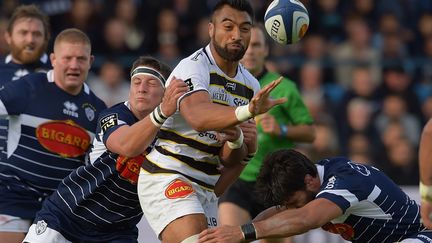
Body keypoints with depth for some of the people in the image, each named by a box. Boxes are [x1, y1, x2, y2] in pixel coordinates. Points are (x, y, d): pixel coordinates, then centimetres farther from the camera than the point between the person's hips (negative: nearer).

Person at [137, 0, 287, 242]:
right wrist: (247, 111, -52)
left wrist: (236, 142, -12)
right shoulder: (193, 67, -13)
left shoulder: (250, 85, 9)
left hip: (206, 188, 8)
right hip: (167, 179, -8)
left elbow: (230, 159, 12)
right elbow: (197, 116, -36)